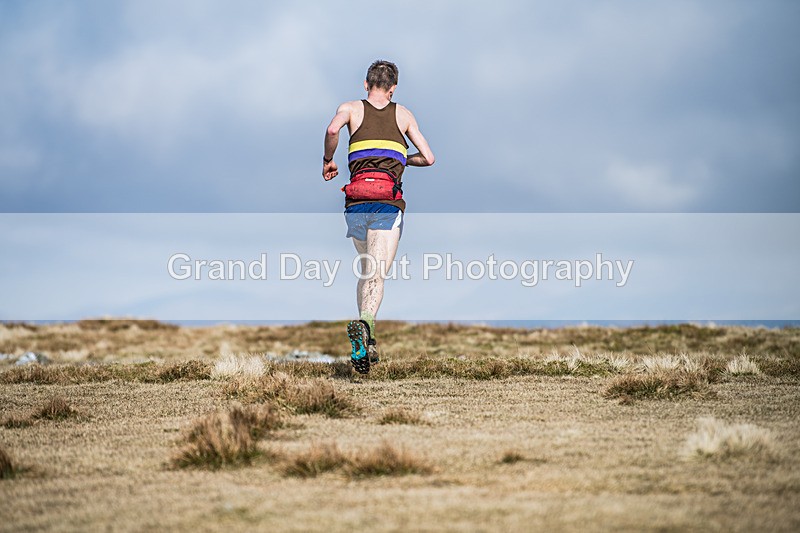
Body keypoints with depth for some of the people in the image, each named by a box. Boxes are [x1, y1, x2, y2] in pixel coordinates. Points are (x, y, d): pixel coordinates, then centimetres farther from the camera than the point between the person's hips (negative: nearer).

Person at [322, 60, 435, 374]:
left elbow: (332, 130, -9)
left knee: (365, 272, 19)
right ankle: (364, 325, -41)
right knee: (377, 275, -13)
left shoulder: (351, 109, 14)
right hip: (388, 203, -2)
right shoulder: (403, 115, 17)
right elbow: (428, 158, 15)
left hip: (356, 203, 2)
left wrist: (328, 160, 7)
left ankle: (368, 345, 12)